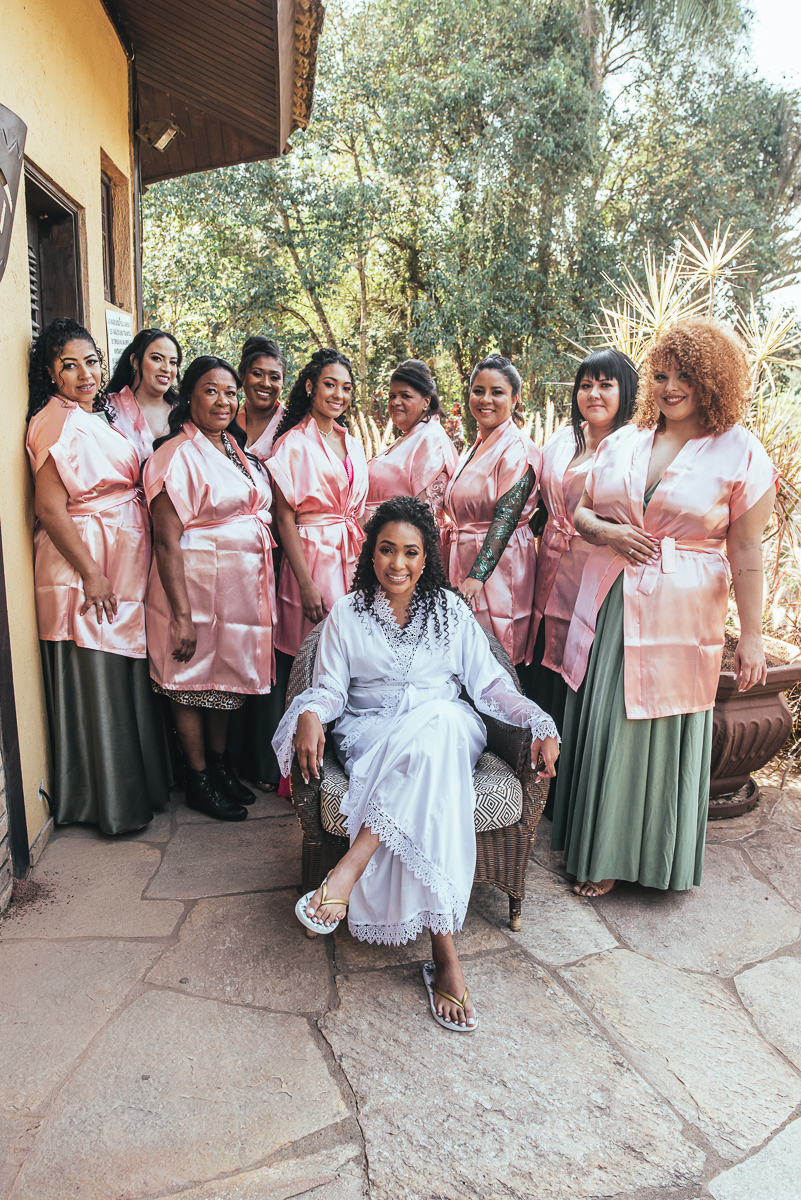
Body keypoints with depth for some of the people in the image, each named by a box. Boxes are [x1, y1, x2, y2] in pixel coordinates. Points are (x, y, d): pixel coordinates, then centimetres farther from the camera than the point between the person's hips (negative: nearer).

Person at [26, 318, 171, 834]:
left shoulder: (104, 414, 13)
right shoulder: (56, 424, -12)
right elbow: (50, 509, -17)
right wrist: (91, 573, -18)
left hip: (127, 559, 8)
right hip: (86, 563, -8)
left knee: (132, 673, 15)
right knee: (99, 681, 0)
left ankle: (140, 782, 31)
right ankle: (113, 803, 14)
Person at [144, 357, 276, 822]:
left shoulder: (240, 450, 12)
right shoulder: (177, 455, -13)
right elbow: (168, 541, -17)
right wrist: (181, 614, -21)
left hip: (246, 584, 7)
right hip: (197, 582, -7)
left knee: (228, 676, 17)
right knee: (194, 681, 6)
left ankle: (221, 762, 34)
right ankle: (199, 779, 22)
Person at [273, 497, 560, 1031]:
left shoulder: (452, 610, 12)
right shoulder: (347, 614, 10)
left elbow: (489, 684, 7)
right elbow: (330, 687, 6)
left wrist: (539, 723, -9)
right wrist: (310, 715, -19)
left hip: (448, 727, 1)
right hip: (372, 736, -1)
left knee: (436, 725, -40)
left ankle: (350, 868, -41)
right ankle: (445, 952, -36)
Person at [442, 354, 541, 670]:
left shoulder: (518, 449, -11)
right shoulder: (476, 448, 16)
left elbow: (506, 517, -19)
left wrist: (477, 576, -27)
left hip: (498, 566, -8)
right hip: (465, 561, 8)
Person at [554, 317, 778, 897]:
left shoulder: (741, 452, -3)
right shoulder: (622, 441, 8)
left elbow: (746, 553, -6)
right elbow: (580, 510, 14)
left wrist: (752, 635, -7)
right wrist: (605, 530, -8)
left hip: (681, 617, -3)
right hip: (609, 605, 4)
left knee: (659, 730, 7)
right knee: (601, 724, 10)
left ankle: (644, 853, 28)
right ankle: (597, 848, 30)